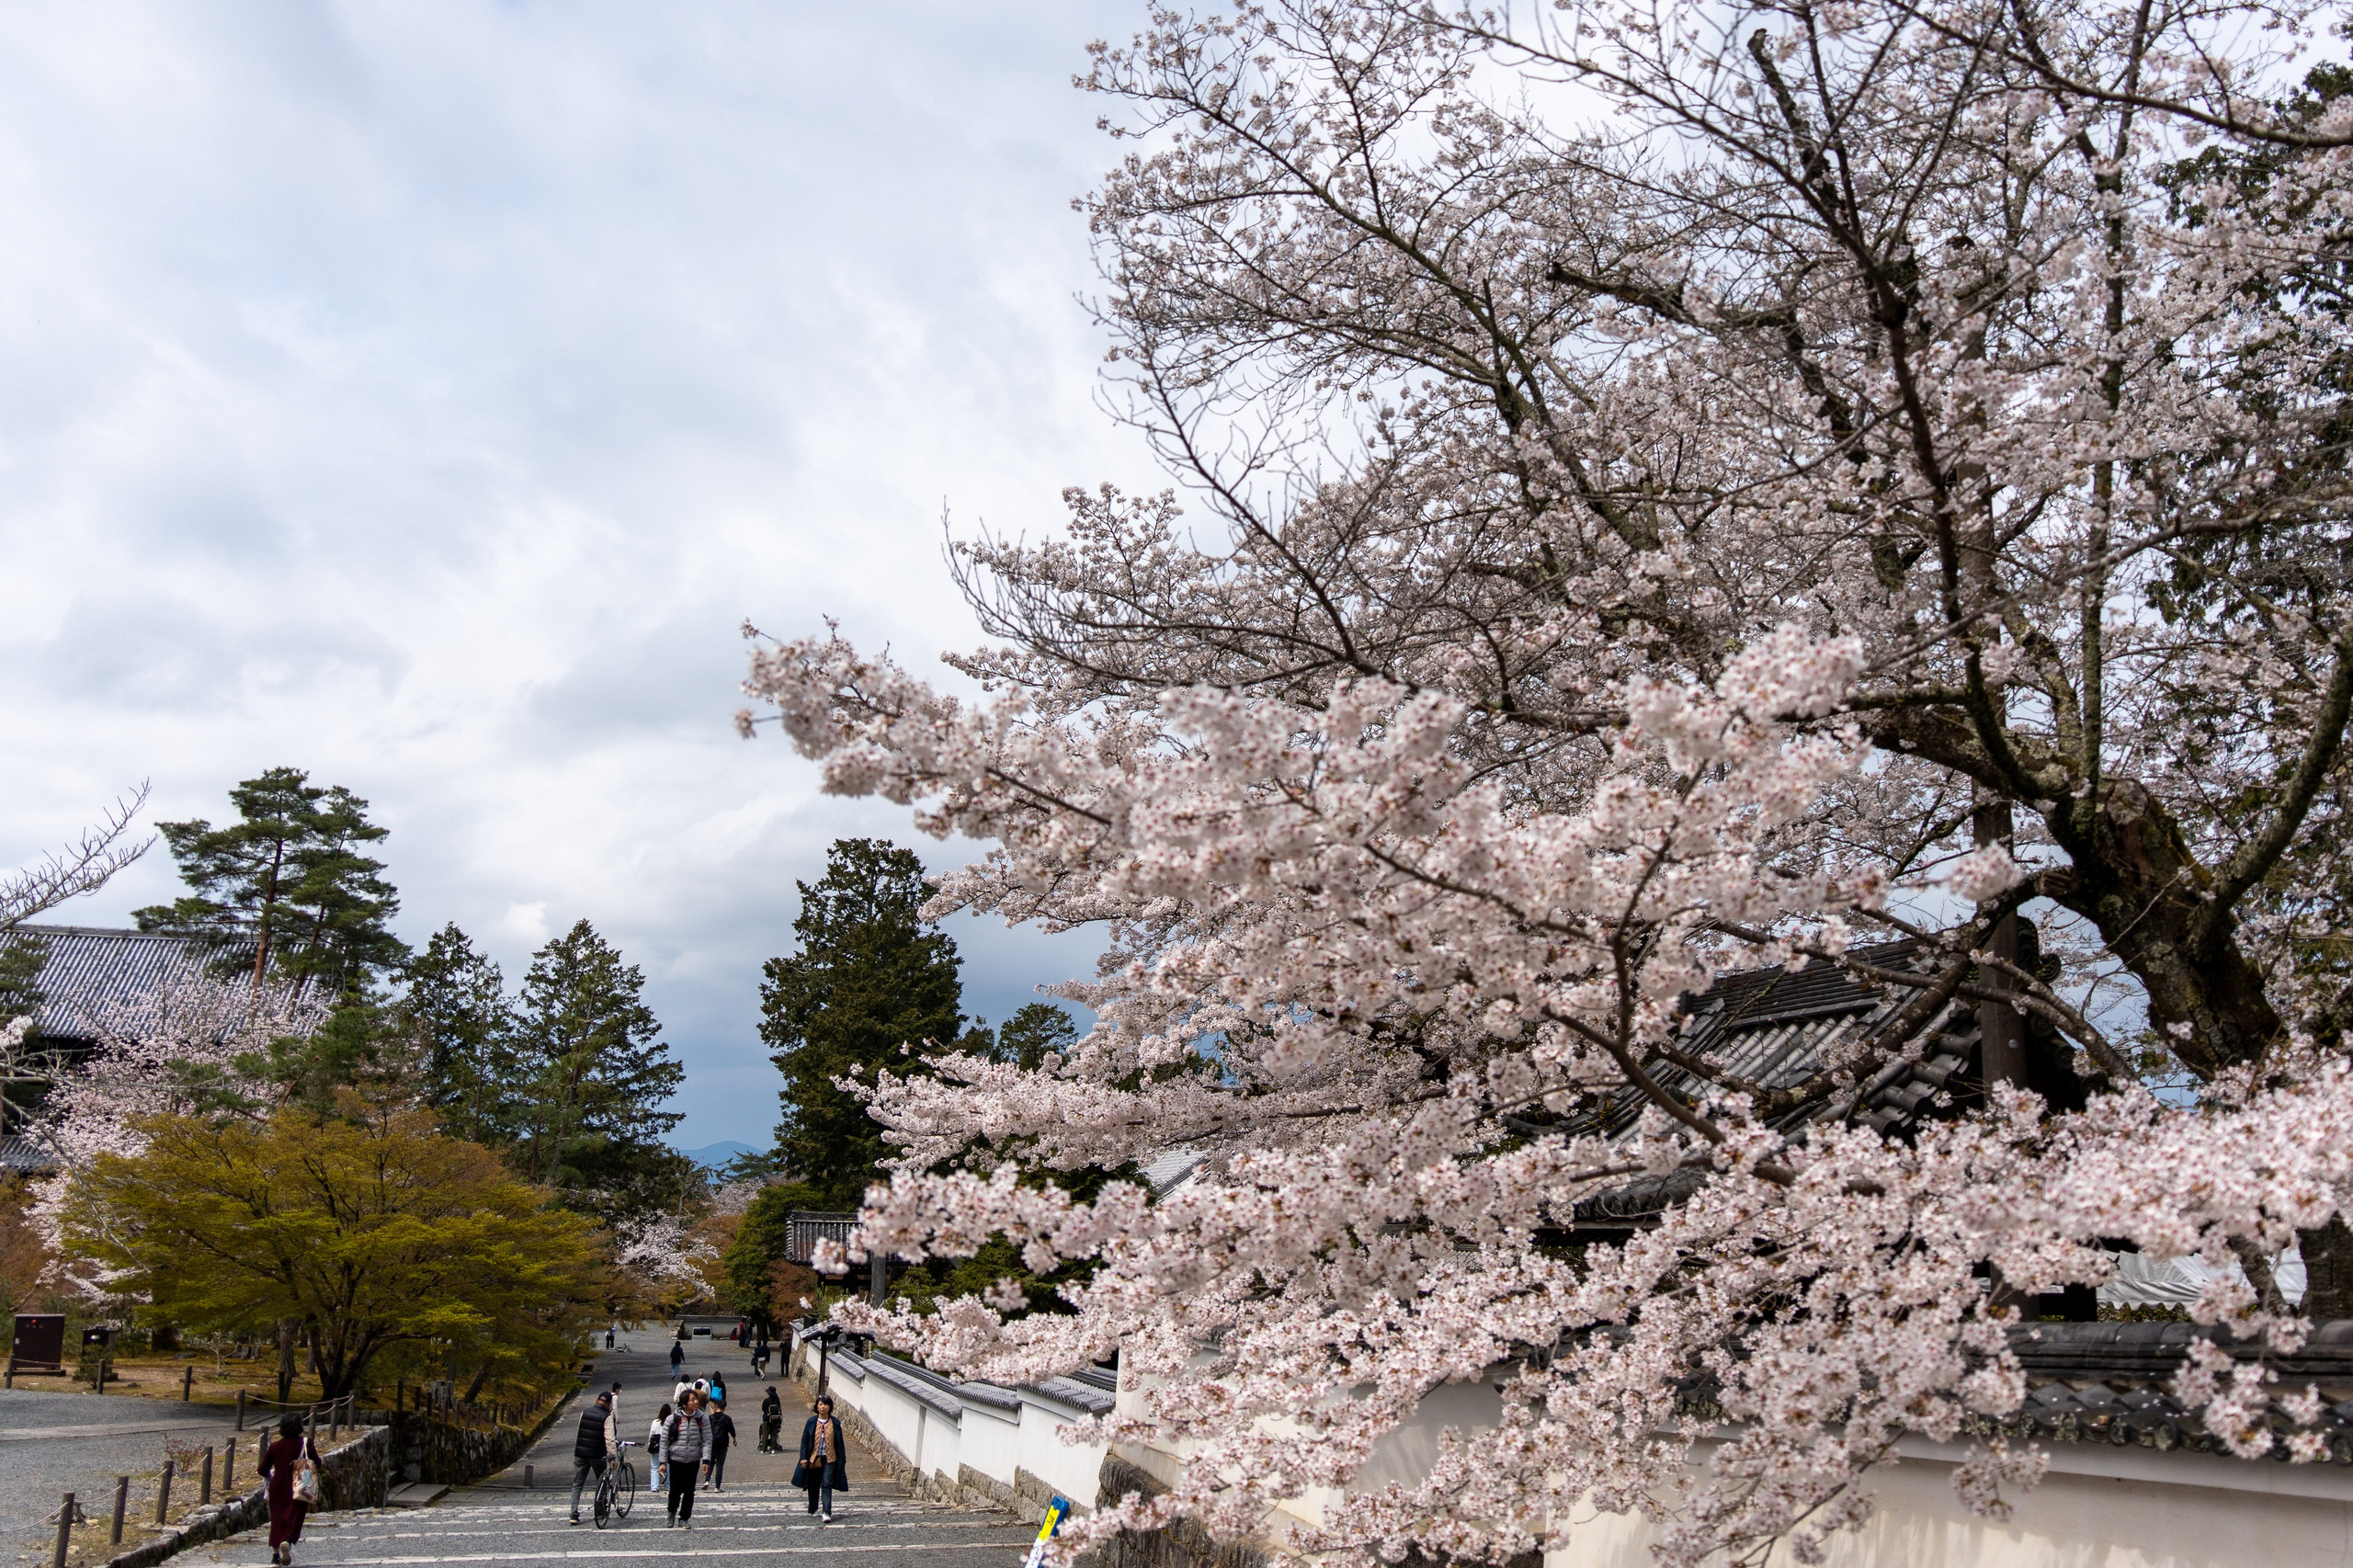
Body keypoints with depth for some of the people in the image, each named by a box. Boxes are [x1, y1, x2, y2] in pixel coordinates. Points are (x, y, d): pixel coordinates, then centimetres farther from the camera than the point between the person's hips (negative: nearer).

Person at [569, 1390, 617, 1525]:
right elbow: (609, 1439, -17)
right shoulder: (607, 1417, -10)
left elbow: (580, 1432, 16)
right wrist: (613, 1456, -17)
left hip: (580, 1454, 3)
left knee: (577, 1484, 8)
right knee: (602, 1484, 15)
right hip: (597, 1455, -3)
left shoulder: (584, 1413, 6)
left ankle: (574, 1515, -2)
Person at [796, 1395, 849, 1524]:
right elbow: (804, 1440, 2)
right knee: (814, 1486, 13)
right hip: (814, 1459, 2)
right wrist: (804, 1458, -6)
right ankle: (813, 1509, 32)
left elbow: (839, 1442, 4)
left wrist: (841, 1460, 3)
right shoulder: (811, 1422, -1)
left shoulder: (835, 1423, -1)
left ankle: (826, 1513, -14)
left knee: (827, 1484, -11)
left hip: (829, 1459, -2)